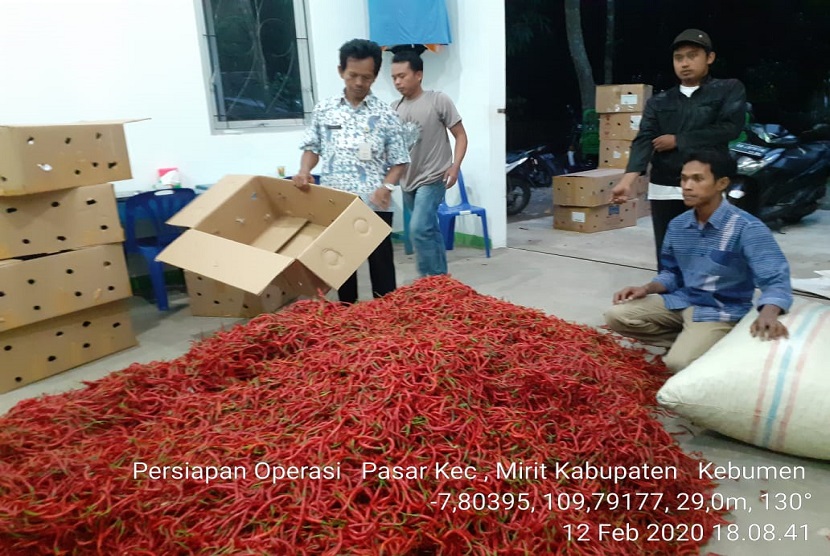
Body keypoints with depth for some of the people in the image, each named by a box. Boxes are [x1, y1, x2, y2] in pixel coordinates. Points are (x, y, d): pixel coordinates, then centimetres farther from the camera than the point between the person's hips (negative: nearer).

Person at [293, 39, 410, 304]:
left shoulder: (385, 114, 0)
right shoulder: (324, 109, 6)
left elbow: (399, 161, 1)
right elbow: (312, 147, 14)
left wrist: (387, 186, -17)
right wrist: (304, 171, -6)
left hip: (374, 206, -2)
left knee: (380, 265, 4)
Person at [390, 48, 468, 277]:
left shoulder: (438, 100, -5)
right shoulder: (394, 109, 7)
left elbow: (460, 136, -4)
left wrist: (454, 166, -17)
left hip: (432, 179, -6)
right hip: (408, 181, 6)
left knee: (419, 229, -18)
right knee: (430, 231, 15)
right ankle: (440, 277, 29)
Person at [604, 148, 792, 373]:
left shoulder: (747, 228, -17)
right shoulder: (677, 225, 4)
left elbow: (776, 280, -24)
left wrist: (768, 313, -45)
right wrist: (647, 289, -5)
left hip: (720, 312, -6)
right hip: (680, 301, 6)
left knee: (679, 362, -29)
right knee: (616, 316, -8)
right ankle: (685, 341, 2)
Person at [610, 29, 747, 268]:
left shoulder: (730, 89, 5)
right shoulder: (659, 102, 10)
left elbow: (729, 128, -10)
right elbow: (644, 141, -4)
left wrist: (678, 140, -7)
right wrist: (627, 180, -20)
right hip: (663, 191, 2)